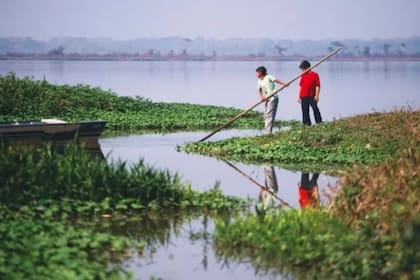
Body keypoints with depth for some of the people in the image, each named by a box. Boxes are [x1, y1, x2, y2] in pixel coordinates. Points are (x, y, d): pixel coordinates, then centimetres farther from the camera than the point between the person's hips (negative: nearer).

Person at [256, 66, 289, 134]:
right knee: (266, 116, 13)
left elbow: (276, 80, -17)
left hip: (273, 98, -9)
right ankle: (266, 131, 20)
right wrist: (261, 97, -8)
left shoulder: (268, 77, -7)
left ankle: (268, 132, -17)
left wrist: (284, 83, -32)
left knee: (269, 115, -14)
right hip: (267, 99, 9)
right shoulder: (259, 81, 15)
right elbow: (259, 90, 12)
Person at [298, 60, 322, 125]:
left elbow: (317, 86, -4)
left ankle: (319, 123, -5)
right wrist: (299, 96, 12)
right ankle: (307, 124, 10)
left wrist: (316, 95, -11)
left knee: (315, 109, -10)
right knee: (305, 111, 5)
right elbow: (300, 86, 16)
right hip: (304, 97, 5)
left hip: (312, 96, -5)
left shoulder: (315, 74, -2)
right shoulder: (303, 75, 12)